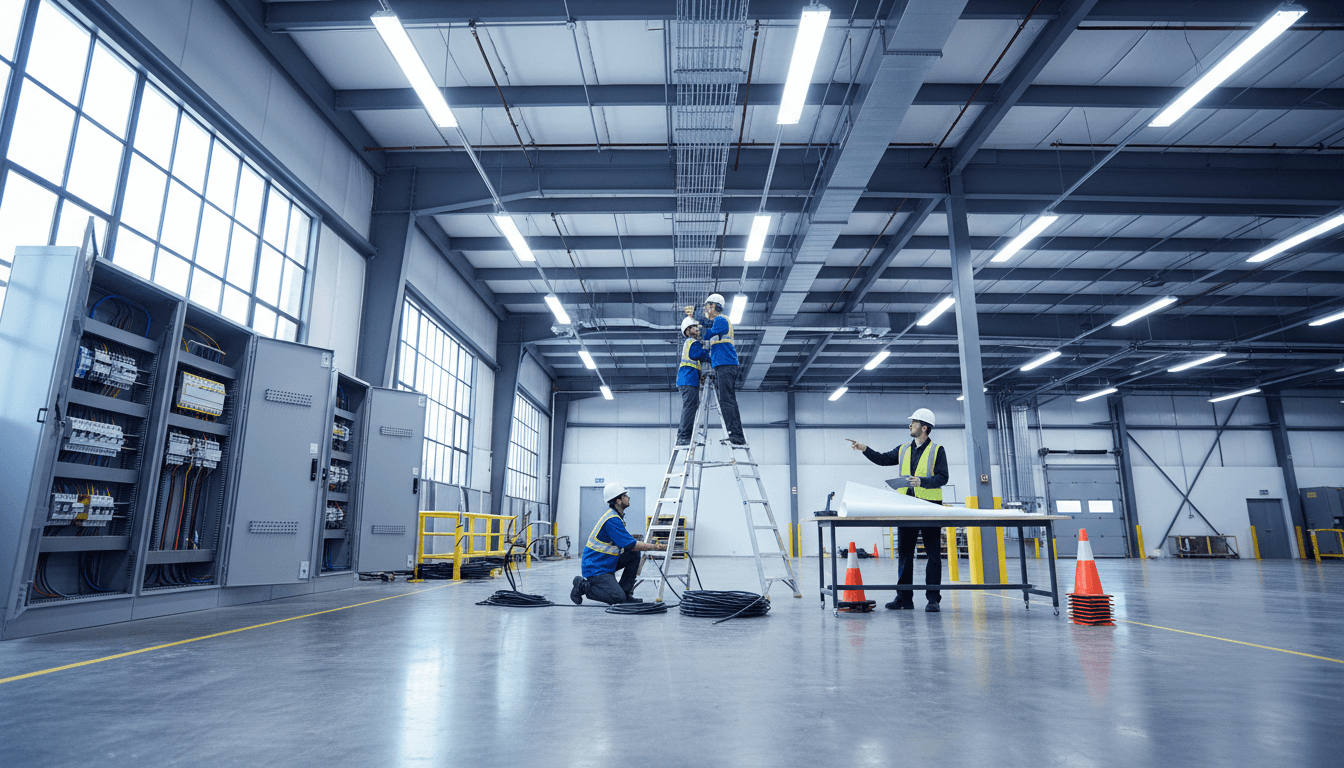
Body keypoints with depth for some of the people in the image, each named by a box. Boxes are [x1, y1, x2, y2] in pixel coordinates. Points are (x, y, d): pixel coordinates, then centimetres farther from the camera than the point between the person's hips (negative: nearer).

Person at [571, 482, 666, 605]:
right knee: (618, 598, -18)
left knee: (634, 555, 1)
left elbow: (626, 542, 17)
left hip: (606, 563, 10)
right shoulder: (612, 520, -21)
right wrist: (655, 547, -13)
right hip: (595, 569, -10)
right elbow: (631, 545, -21)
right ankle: (583, 586, -2)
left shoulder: (615, 516, 11)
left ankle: (626, 593, 5)